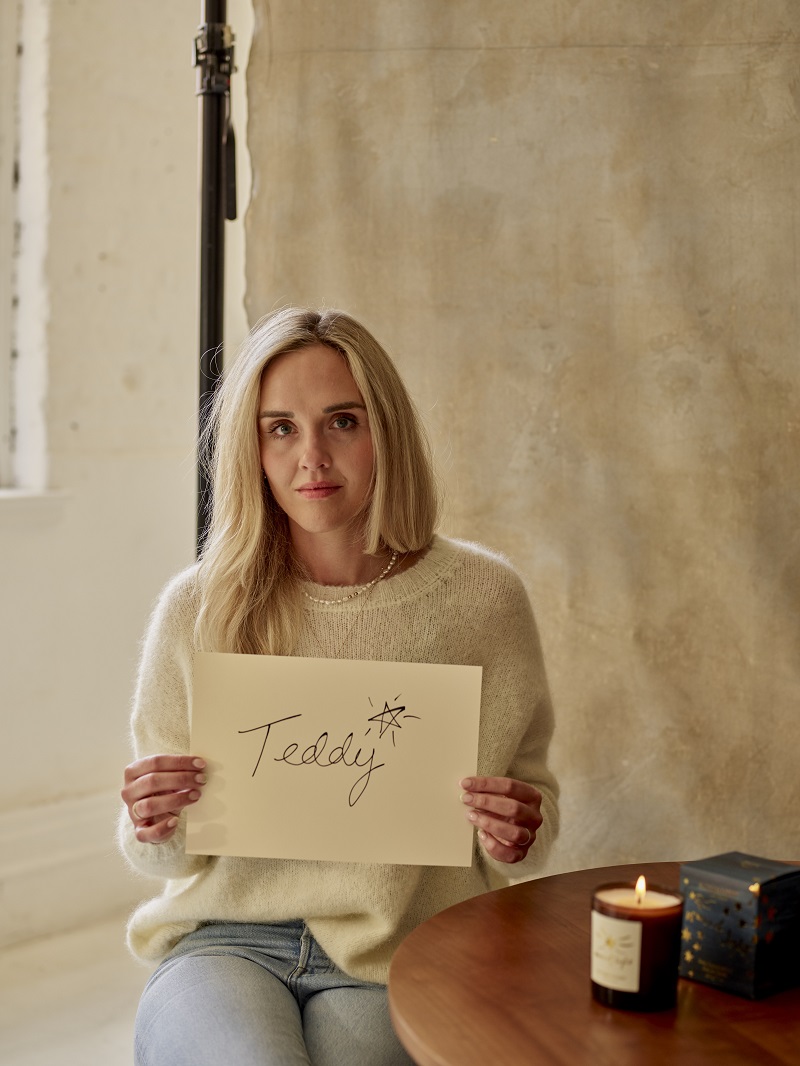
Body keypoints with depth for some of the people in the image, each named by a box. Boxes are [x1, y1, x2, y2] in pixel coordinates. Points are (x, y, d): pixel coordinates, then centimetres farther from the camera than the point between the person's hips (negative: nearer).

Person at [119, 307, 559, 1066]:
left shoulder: (481, 597, -1)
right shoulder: (197, 608, 0)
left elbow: (533, 793, 9)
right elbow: (168, 853, 10)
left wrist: (518, 839, -12)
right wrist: (155, 830, -11)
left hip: (392, 956, 0)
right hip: (223, 940, 0)